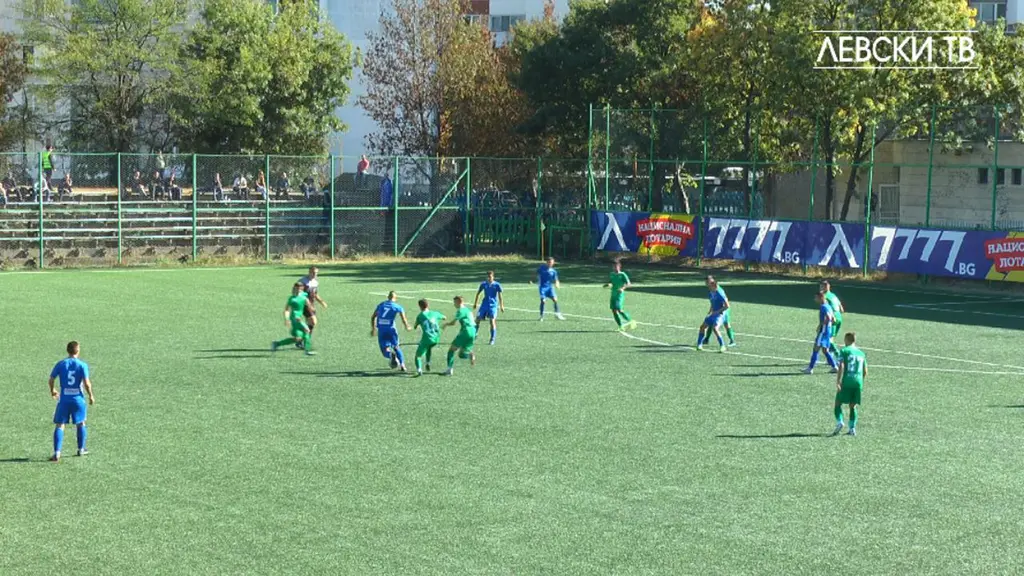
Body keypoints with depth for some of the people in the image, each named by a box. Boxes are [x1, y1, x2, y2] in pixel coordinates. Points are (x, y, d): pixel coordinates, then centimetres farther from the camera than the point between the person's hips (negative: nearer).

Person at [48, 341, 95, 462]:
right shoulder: (82, 365, -6)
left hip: (64, 399, 0)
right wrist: (91, 396, 4)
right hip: (78, 398, 0)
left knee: (59, 425, 2)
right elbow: (87, 383, -12)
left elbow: (51, 380, 4)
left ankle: (57, 453, -10)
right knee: (81, 423, 20)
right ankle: (81, 449, 30)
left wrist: (52, 390, 24)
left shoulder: (60, 364, -1)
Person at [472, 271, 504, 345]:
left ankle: (492, 339, -3)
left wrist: (501, 306, -8)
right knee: (478, 319, 1)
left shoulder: (497, 285, -5)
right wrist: (475, 303, 15)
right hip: (484, 305, 3)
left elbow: (500, 295, -3)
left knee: (492, 321, -11)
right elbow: (478, 293, 14)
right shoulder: (483, 284, 4)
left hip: (493, 305, -3)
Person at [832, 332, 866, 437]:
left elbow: (841, 367, -12)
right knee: (853, 406, 11)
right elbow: (865, 371, 16)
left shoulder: (844, 351, 0)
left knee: (838, 403, 3)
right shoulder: (861, 353, 16)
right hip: (858, 382, 4)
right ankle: (852, 429, 3)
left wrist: (838, 382, -14)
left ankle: (839, 422, -18)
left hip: (846, 382, -4)